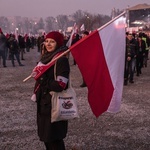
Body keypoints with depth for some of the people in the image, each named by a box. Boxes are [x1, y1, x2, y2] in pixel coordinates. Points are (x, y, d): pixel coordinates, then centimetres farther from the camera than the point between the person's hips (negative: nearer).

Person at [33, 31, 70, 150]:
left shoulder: (61, 60, -17)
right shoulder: (46, 57, 9)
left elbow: (60, 85, -24)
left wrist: (41, 81, -15)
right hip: (44, 102, 9)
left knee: (54, 137, 1)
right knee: (45, 135, 18)